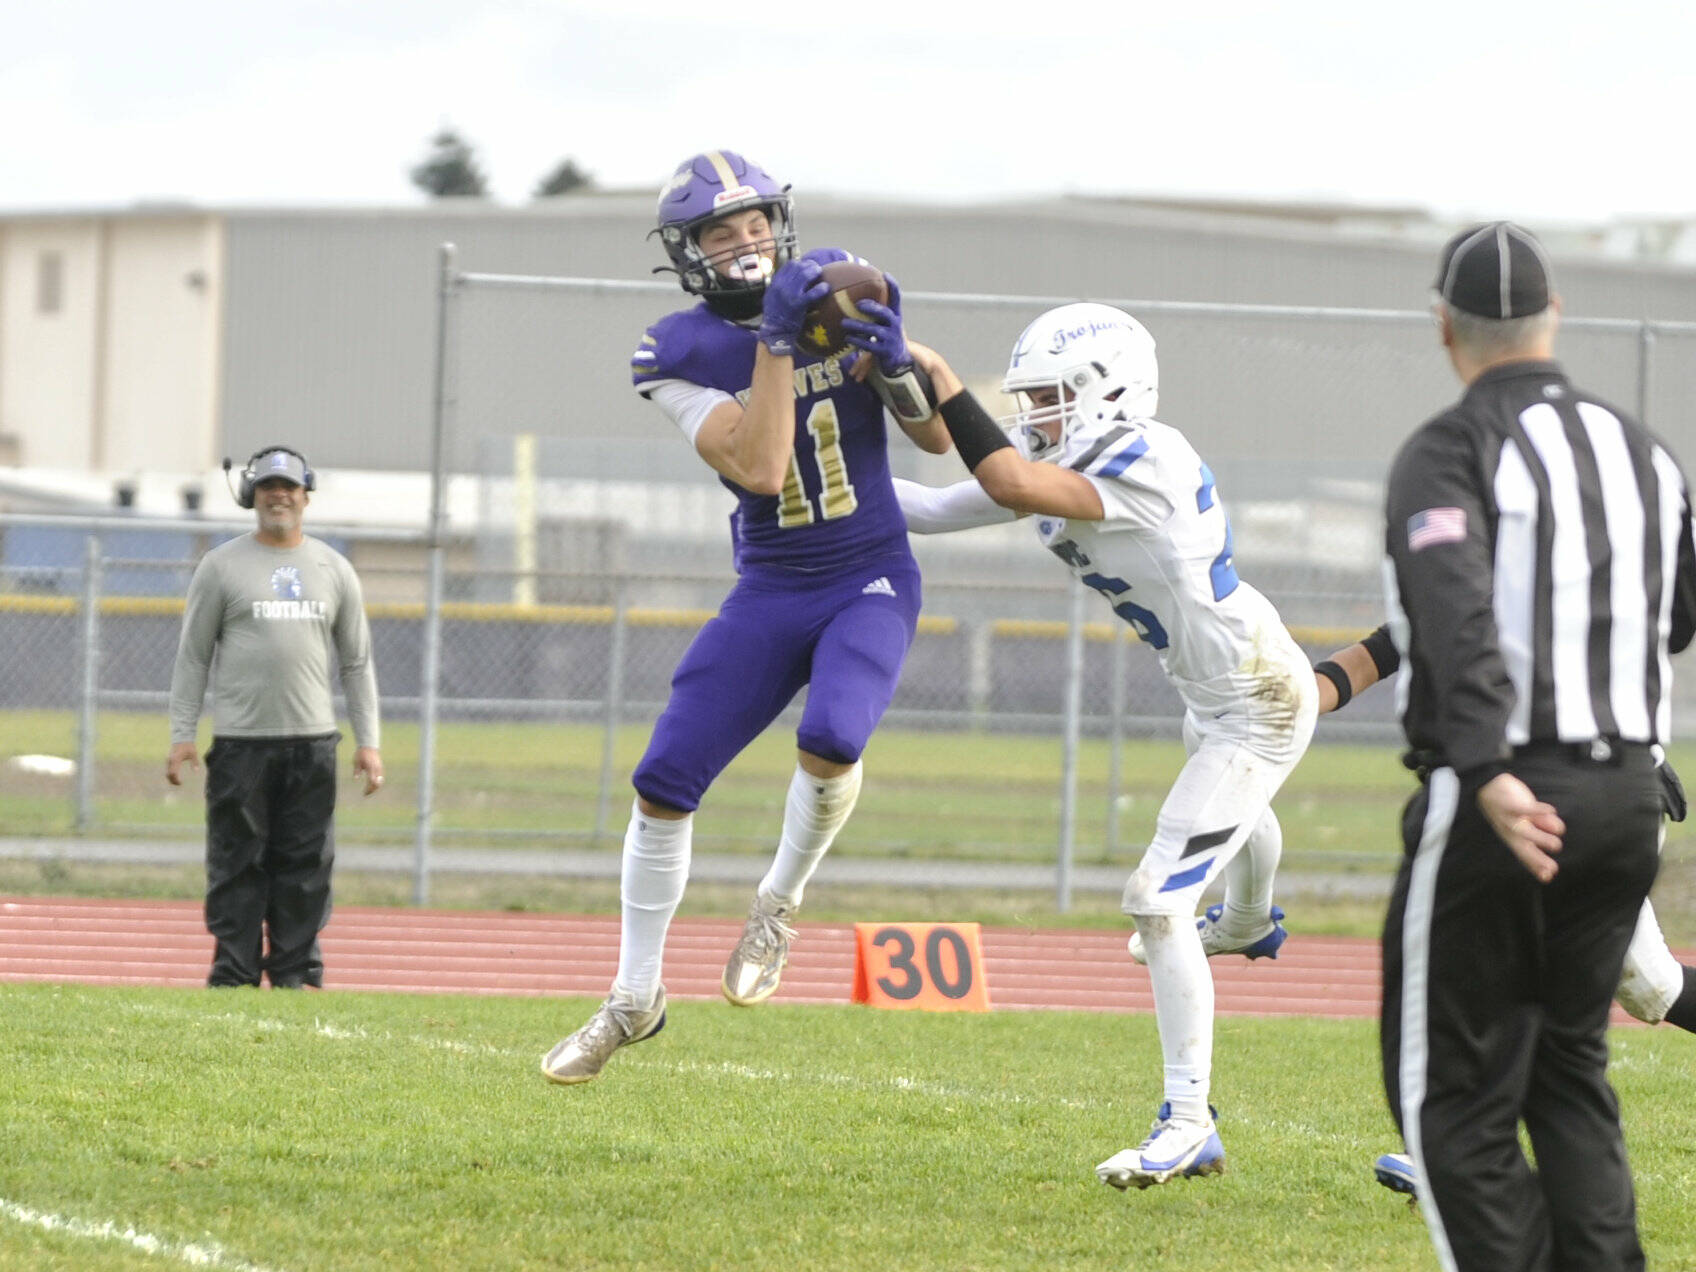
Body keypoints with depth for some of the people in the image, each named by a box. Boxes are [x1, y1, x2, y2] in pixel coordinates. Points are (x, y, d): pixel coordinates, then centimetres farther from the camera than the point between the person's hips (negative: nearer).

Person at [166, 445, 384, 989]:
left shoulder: (334, 569, 12)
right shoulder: (222, 566, 4)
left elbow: (356, 662, 14)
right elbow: (193, 656, 5)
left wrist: (367, 741, 6)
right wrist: (182, 735, -2)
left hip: (312, 742, 2)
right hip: (241, 740, -2)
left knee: (305, 869, 2)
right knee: (236, 865, -2)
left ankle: (295, 977, 7)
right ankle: (234, 979, 1)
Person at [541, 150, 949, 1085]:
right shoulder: (681, 355, -9)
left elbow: (937, 438, -1)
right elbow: (759, 468, -22)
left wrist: (894, 365, -21)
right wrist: (777, 338, -26)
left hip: (873, 584, -1)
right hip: (770, 592, 1)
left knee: (830, 738, -30)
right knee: (664, 784, -5)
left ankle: (777, 904, -1)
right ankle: (635, 998, 14)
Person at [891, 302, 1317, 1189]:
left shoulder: (1148, 463, -32)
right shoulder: (1067, 465, -5)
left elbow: (1014, 487, -43)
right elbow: (936, 513, -2)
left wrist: (938, 381, -36)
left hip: (1258, 707, -10)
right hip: (1218, 694, 10)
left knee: (1160, 899, -16)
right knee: (1232, 817, 42)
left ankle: (1189, 1127, -11)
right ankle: (1250, 923, 77)